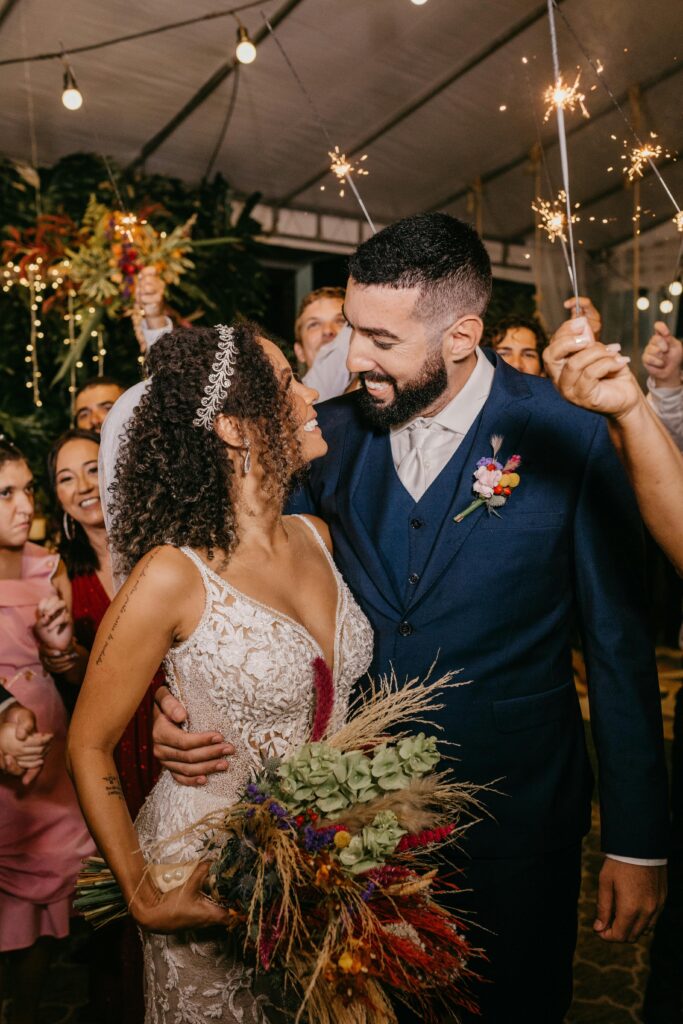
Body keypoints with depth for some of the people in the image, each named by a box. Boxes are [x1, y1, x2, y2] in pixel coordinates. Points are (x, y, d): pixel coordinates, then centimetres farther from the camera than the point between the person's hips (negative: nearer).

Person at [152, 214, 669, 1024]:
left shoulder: (568, 440, -14)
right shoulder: (330, 434, -6)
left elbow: (621, 650, -9)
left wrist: (637, 844, -5)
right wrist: (180, 693, -13)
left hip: (516, 810, -3)